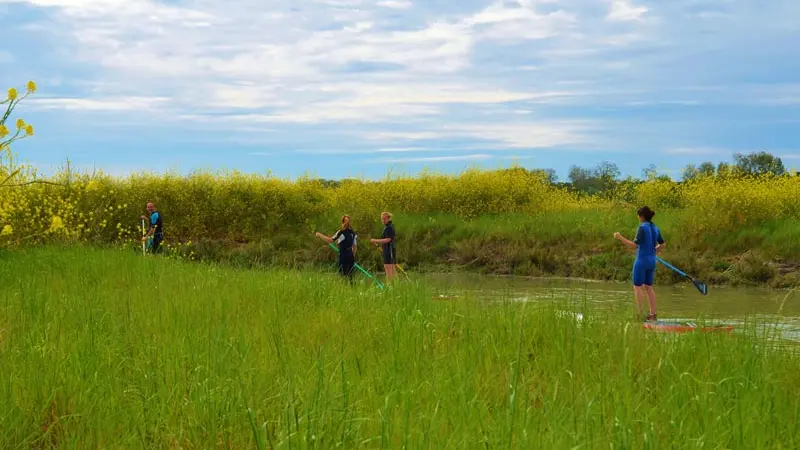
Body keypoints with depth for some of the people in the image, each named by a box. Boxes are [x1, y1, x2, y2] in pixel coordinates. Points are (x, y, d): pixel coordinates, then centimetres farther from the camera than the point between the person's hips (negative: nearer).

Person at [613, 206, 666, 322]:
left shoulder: (642, 228, -16)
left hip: (642, 260, -7)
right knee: (648, 287, 13)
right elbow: (662, 244, 19)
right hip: (652, 261, 8)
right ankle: (653, 314, 10)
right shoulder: (655, 228, 7)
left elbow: (634, 245, -21)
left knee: (637, 287, -1)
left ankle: (639, 314, -5)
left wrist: (620, 238, -17)